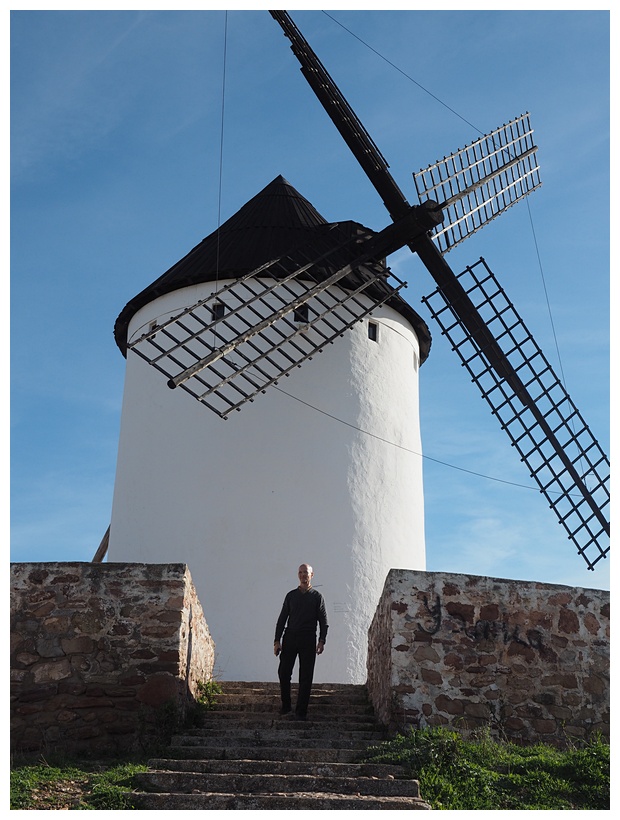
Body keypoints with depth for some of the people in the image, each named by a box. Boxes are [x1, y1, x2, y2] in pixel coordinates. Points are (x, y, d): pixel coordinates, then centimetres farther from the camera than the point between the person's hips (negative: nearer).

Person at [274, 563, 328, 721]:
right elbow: (282, 618, 11)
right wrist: (277, 640, 3)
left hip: (308, 639, -2)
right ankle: (286, 707, 12)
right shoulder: (291, 595, 12)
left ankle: (301, 712, 2)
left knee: (306, 677, -2)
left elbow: (323, 620, 3)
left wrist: (322, 641, -10)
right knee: (283, 672, -4)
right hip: (290, 637, 2)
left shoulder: (317, 596, 7)